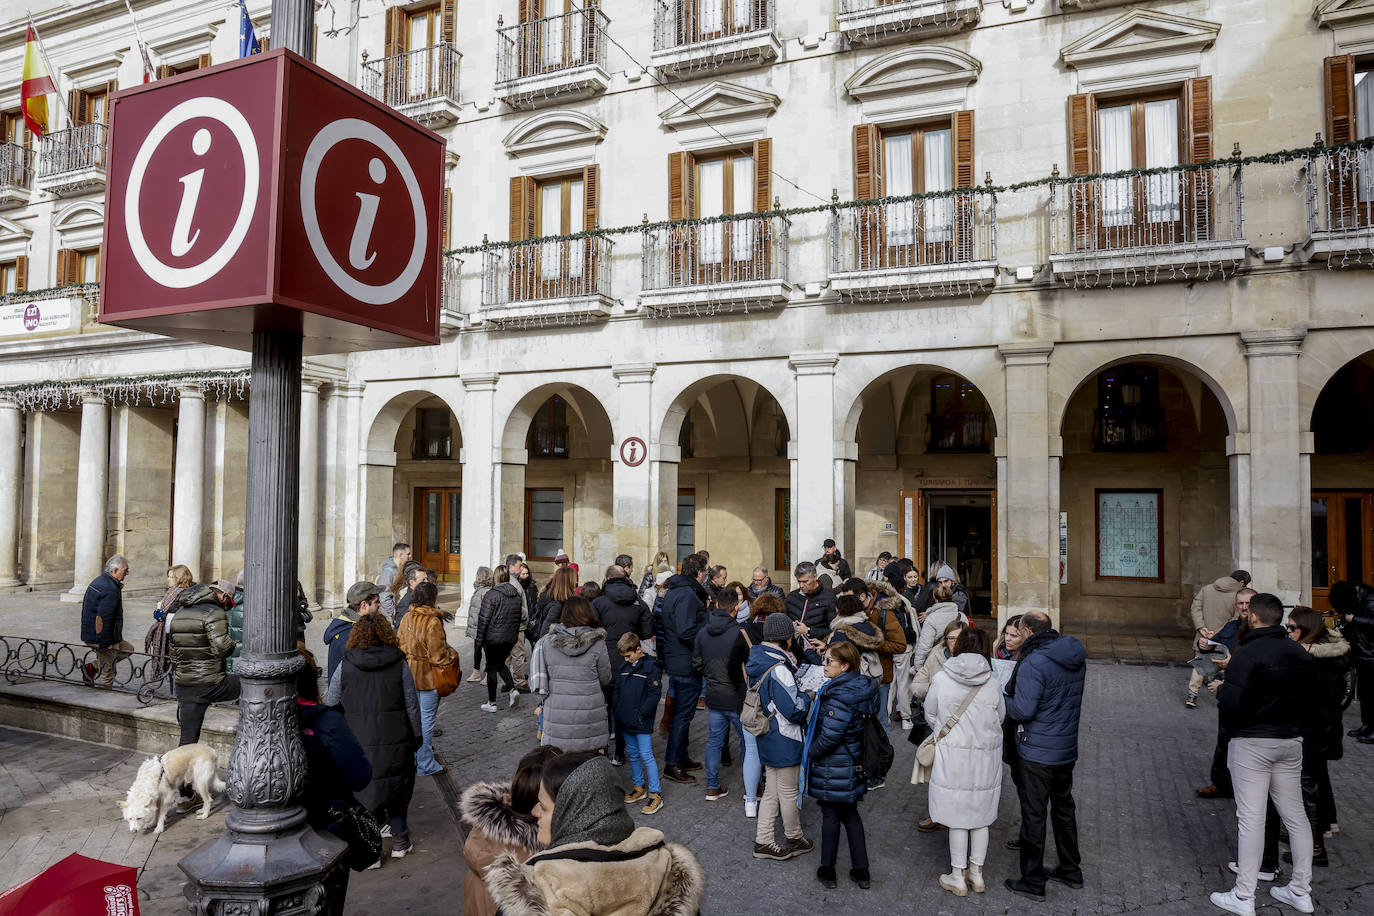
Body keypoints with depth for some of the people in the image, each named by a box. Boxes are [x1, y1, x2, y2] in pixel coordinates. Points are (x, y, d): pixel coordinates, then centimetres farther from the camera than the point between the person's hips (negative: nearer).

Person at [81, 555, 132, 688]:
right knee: (106, 675, 0)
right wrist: (105, 643, -22)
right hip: (102, 638, -10)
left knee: (128, 649, 24)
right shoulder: (111, 589, -22)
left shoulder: (98, 581, 12)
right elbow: (103, 618, -27)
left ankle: (94, 667, 15)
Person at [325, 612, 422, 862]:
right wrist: (416, 737, 12)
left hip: (359, 745, 0)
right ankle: (400, 842, 28)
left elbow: (331, 707, 2)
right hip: (396, 742, 0)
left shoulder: (345, 666, -5)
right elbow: (412, 706, 0)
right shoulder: (400, 664, -5)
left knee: (365, 793, 13)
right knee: (398, 788, 18)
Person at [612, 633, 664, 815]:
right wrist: (616, 710, 6)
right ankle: (639, 787, 30)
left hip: (642, 722, -7)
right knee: (633, 754, 16)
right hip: (626, 721, 7)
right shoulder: (624, 665, 8)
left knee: (646, 755, -6)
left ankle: (655, 794, 1)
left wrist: (641, 713, -17)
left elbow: (655, 694, -15)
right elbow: (617, 689, 16)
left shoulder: (651, 666, -12)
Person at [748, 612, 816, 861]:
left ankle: (763, 842, 25)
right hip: (784, 741, -8)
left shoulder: (757, 661, 1)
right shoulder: (779, 670, -27)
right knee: (788, 793, 12)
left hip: (766, 738, 8)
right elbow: (795, 711, -26)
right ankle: (794, 840, 30)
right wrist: (806, 696, -4)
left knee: (771, 792, 19)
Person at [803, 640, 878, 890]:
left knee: (830, 815, 8)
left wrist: (810, 752, -11)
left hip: (834, 767, -8)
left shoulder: (840, 695, -28)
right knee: (850, 813, 20)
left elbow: (830, 736, -28)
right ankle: (861, 870, 27)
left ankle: (827, 871, 23)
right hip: (854, 766, 8)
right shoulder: (862, 686, -1)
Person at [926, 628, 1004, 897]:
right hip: (986, 757, 2)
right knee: (980, 817, 16)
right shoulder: (993, 683, -6)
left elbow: (930, 716, 1)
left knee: (957, 818, 8)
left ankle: (958, 877, 19)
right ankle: (976, 874, 29)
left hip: (953, 756, -2)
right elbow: (1000, 718, 6)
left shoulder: (941, 678, -11)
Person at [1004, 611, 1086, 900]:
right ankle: (1071, 870, 36)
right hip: (1067, 748, 8)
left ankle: (1032, 881, 15)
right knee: (1064, 808, 23)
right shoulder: (1076, 656, 2)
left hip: (1039, 753, -8)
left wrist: (1003, 699, -5)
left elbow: (1023, 711, -24)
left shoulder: (1033, 664, -24)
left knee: (1034, 814, 4)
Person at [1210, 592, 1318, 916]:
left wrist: (1221, 689, -2)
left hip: (1252, 743, -7)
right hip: (1291, 741, 7)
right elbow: (1310, 698, 12)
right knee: (1295, 814, 15)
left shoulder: (1247, 654, -17)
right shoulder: (1301, 654, 6)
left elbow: (1233, 706, -21)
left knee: (1251, 817, -3)